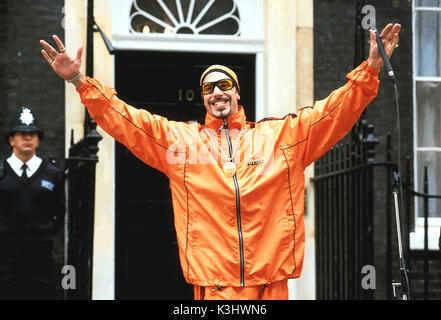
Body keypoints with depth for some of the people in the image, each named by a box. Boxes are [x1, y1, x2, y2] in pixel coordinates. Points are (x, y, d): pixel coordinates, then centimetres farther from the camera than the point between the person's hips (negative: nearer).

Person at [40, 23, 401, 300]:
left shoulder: (282, 135, 11)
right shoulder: (178, 139, 11)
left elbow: (336, 111, 8)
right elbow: (124, 120, 7)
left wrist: (369, 72, -3)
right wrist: (80, 82, -3)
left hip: (271, 284, 1)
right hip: (212, 284, -1)